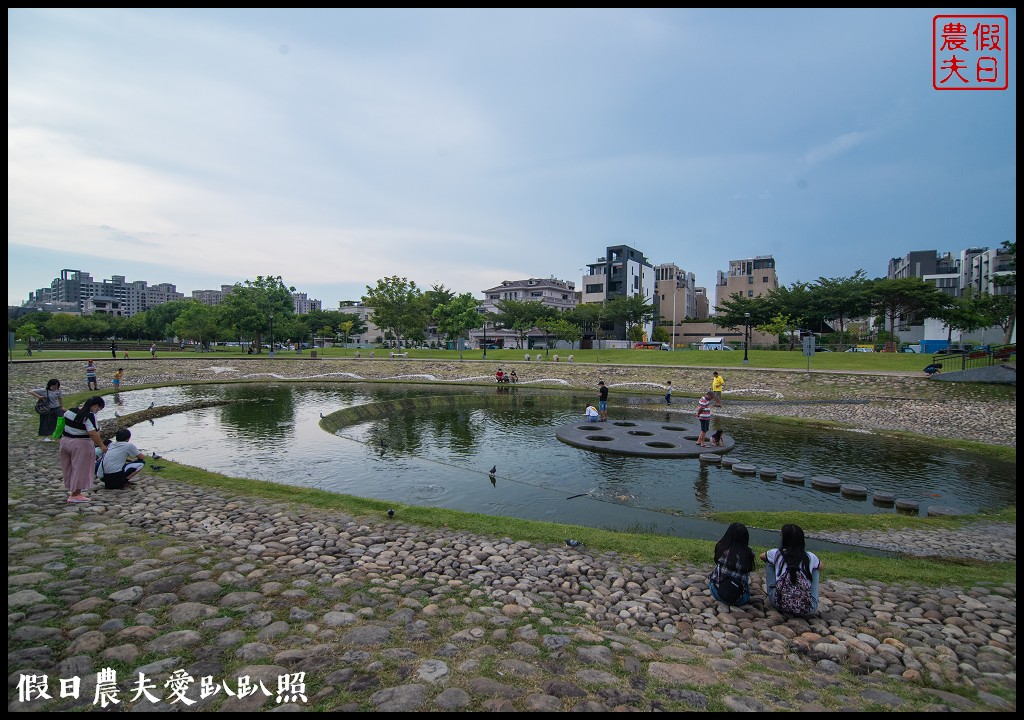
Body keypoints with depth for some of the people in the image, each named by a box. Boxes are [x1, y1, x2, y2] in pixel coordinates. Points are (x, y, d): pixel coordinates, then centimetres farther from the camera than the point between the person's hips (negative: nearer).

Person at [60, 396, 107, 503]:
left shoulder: (70, 411, 5)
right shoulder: (90, 416, -20)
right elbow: (92, 433, -26)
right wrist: (101, 445, -21)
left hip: (65, 441, 9)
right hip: (81, 445, -9)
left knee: (69, 468, 19)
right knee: (80, 469, 2)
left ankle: (72, 490, 31)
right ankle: (75, 495, 8)